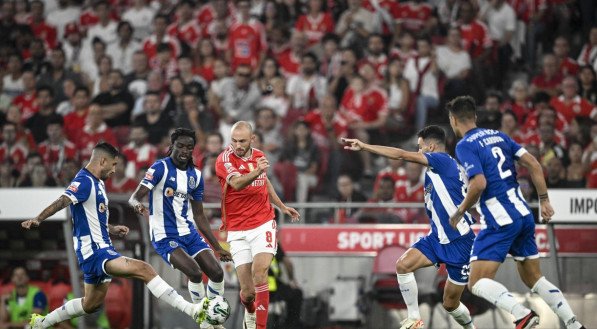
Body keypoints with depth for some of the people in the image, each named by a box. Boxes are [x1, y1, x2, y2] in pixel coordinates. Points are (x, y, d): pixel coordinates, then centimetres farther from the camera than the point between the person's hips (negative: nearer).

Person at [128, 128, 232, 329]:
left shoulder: (196, 176, 8)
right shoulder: (160, 168, -10)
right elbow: (135, 197, -16)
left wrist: (217, 247, 13)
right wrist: (137, 205, -42)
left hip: (188, 233, 7)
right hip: (165, 237, -7)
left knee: (217, 273, -4)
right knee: (195, 273, -24)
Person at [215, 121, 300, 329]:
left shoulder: (258, 156, 7)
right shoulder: (225, 159, -10)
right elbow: (236, 183, -31)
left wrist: (282, 207, 34)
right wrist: (257, 171, -47)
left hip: (263, 224, 2)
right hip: (237, 231, -2)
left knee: (260, 273, -22)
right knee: (247, 292, -2)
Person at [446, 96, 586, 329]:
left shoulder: (465, 145, -7)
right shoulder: (498, 135, 14)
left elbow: (479, 183, -20)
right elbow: (533, 164, 9)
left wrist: (460, 211, -6)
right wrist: (544, 200, 14)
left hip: (501, 221, -8)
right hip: (524, 214, 8)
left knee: (477, 283, -6)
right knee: (534, 279, 19)